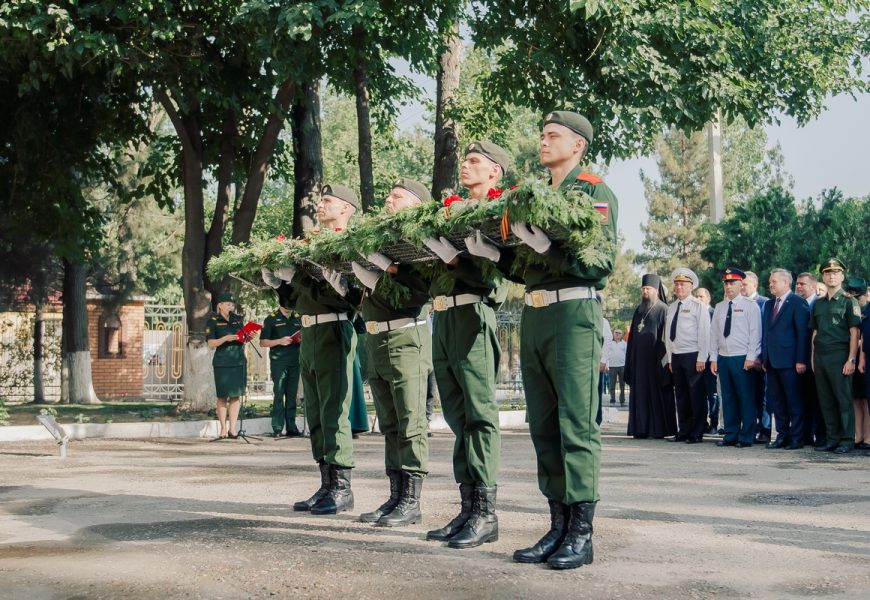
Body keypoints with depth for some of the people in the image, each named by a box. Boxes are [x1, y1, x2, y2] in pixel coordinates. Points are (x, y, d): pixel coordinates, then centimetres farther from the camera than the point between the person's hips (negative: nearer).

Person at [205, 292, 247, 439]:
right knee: (222, 396, 1)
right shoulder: (213, 321, 0)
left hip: (238, 361, 4)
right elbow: (211, 343, -6)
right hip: (222, 362, -4)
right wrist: (225, 338, -20)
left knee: (236, 395, 1)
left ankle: (232, 428, 5)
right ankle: (223, 429, 8)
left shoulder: (238, 319, 13)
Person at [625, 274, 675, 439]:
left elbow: (665, 336, -8)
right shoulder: (639, 310, 16)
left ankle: (660, 429, 1)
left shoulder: (663, 309, -3)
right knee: (641, 393, 5)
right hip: (639, 357, 6)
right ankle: (641, 428, 8)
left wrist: (662, 359, -15)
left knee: (657, 393, -3)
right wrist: (630, 359, 11)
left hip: (655, 357, -6)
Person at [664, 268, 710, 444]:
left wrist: (701, 359, -13)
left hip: (693, 356, -6)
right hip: (676, 357, 6)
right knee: (681, 395, 9)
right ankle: (683, 431, 15)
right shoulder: (672, 307, 15)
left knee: (696, 395, -3)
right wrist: (670, 358, 11)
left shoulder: (698, 306, -3)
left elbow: (704, 333, -8)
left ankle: (697, 434, 1)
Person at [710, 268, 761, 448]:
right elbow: (713, 333, 14)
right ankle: (731, 435, 14)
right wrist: (713, 358, 8)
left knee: (746, 399, -3)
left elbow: (755, 333, -6)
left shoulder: (750, 306, -1)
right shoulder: (719, 307, 14)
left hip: (743, 359, -5)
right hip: (723, 358, 5)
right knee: (728, 398, 8)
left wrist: (751, 358, -12)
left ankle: (746, 438, 2)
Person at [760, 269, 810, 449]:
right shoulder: (769, 305, 17)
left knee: (794, 401, -1)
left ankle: (796, 438, 4)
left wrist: (801, 360, -14)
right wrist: (764, 358, 10)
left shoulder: (798, 303, -5)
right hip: (772, 360, 7)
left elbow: (803, 332, -9)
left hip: (789, 360, -7)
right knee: (776, 401, 9)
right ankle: (782, 435, 16)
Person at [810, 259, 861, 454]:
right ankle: (832, 439, 14)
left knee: (844, 399, -5)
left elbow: (854, 332, -6)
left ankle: (847, 440, 0)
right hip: (820, 356, 6)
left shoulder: (848, 302, -1)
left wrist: (851, 359, -13)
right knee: (826, 401, 7)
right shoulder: (818, 304, 16)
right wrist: (813, 358, 13)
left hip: (839, 356, -6)